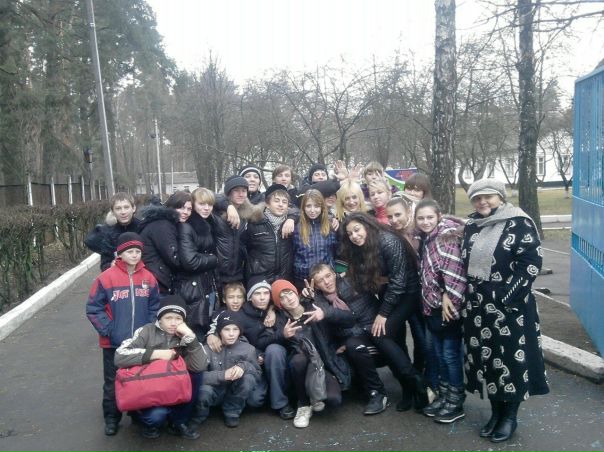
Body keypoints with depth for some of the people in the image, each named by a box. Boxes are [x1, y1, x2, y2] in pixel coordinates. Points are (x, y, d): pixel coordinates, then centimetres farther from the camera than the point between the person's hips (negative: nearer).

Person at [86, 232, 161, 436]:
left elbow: (155, 307, 8)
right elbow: (93, 308, -9)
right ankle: (111, 418, 27)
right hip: (114, 342, -3)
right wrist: (108, 331, -13)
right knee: (113, 381, 10)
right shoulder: (106, 278, -11)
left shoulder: (148, 278, -1)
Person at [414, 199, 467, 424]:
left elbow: (454, 269, -23)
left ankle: (456, 402, 14)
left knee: (451, 353, 1)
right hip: (433, 305, 9)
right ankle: (444, 396, 30)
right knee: (438, 353, 16)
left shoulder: (448, 235, -16)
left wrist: (448, 297, -21)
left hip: (448, 306, -9)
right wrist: (429, 301, 4)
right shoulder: (427, 238, 11)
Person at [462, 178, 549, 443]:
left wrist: (506, 297, -19)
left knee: (511, 360, 4)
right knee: (486, 358, 12)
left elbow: (531, 263, -15)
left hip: (509, 306, -5)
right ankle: (496, 412, 28)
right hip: (478, 306, 6)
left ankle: (510, 417, 19)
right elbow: (463, 262, 17)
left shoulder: (519, 223, -8)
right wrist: (463, 297, 8)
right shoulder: (471, 226, 9)